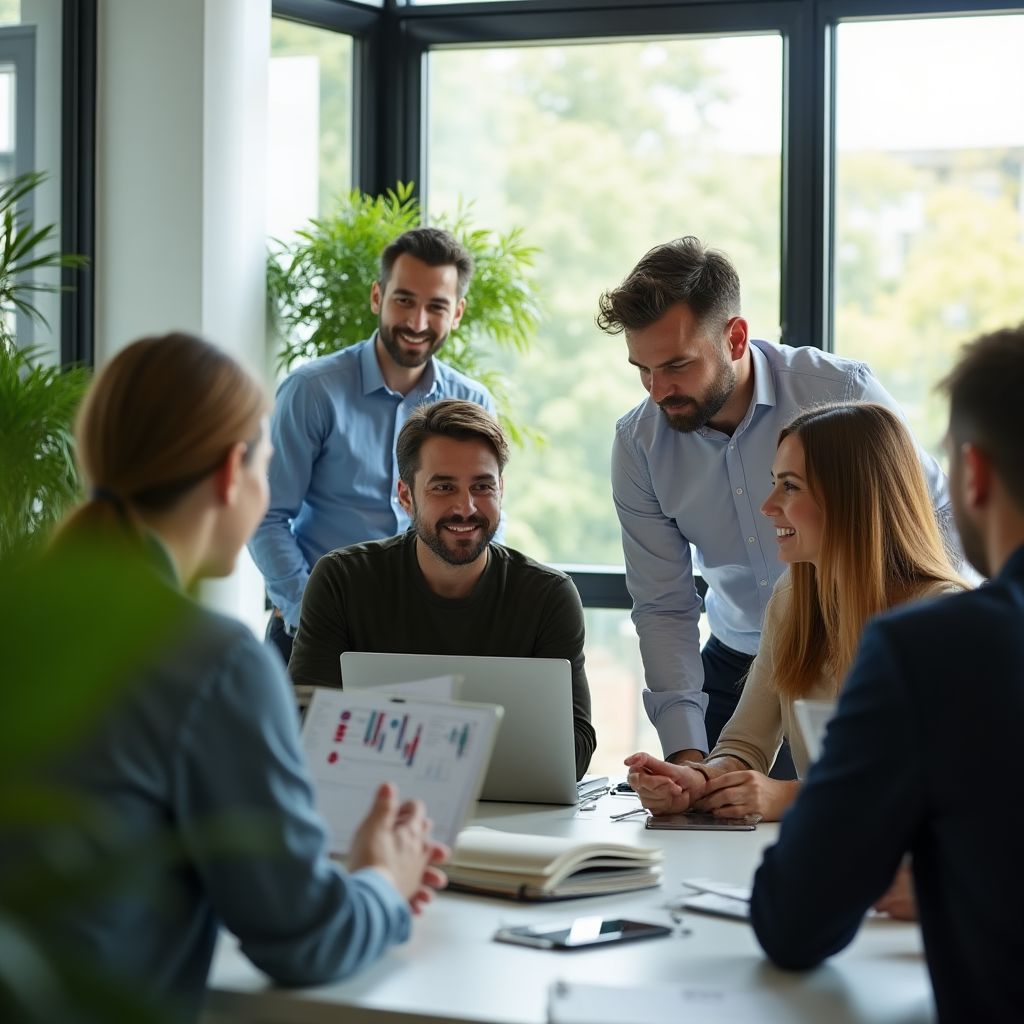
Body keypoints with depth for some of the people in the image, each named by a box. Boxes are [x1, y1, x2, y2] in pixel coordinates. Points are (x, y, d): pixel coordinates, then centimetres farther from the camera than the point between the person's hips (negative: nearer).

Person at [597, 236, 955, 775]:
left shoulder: (844, 392, -21)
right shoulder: (637, 442, -11)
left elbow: (940, 519, -10)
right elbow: (663, 607, -8)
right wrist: (685, 753, -18)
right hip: (736, 665, 3)